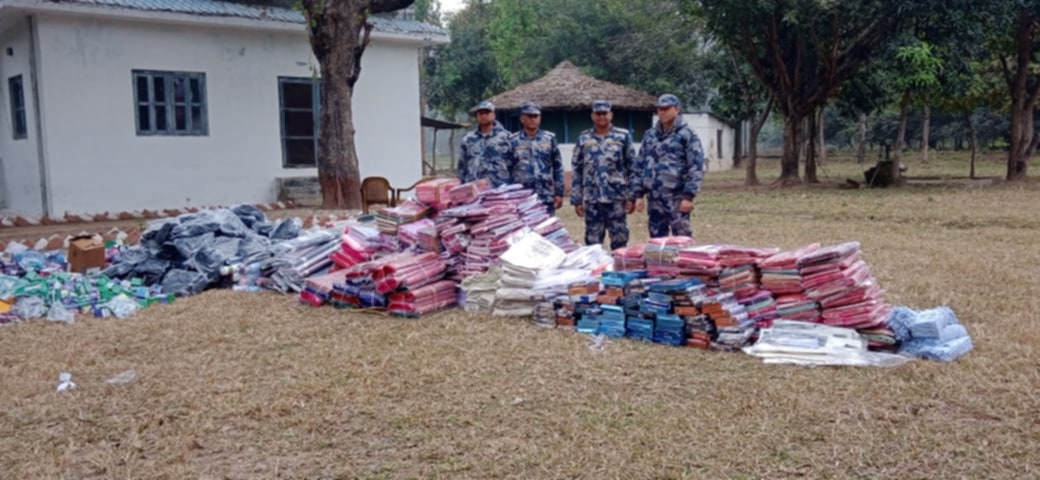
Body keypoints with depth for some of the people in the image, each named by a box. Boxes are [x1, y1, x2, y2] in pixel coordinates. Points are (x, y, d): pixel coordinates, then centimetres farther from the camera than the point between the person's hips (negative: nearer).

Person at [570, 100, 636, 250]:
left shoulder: (623, 137, 3)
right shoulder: (583, 139, 7)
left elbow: (632, 168, 2)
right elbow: (576, 171, 8)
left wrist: (631, 197, -3)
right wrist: (577, 200, 4)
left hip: (617, 197, -1)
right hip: (591, 199, 1)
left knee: (620, 239, 4)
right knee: (592, 241, 6)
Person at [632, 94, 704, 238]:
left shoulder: (687, 135, -2)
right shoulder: (650, 135, 14)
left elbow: (695, 168, -8)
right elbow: (639, 166, 16)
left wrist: (689, 196, -14)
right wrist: (638, 194, 9)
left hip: (676, 196, -5)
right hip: (654, 197, 6)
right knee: (656, 238, 11)